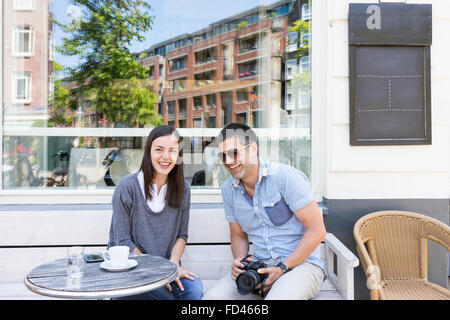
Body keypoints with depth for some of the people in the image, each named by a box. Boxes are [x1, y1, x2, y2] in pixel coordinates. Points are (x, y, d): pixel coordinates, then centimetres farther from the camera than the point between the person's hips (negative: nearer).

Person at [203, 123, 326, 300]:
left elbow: (317, 231, -12)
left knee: (277, 297, -35)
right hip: (258, 265, 5)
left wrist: (283, 268, -16)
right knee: (212, 296, -18)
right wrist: (239, 261, -5)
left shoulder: (286, 177, -13)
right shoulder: (228, 189, 5)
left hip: (301, 262, -4)